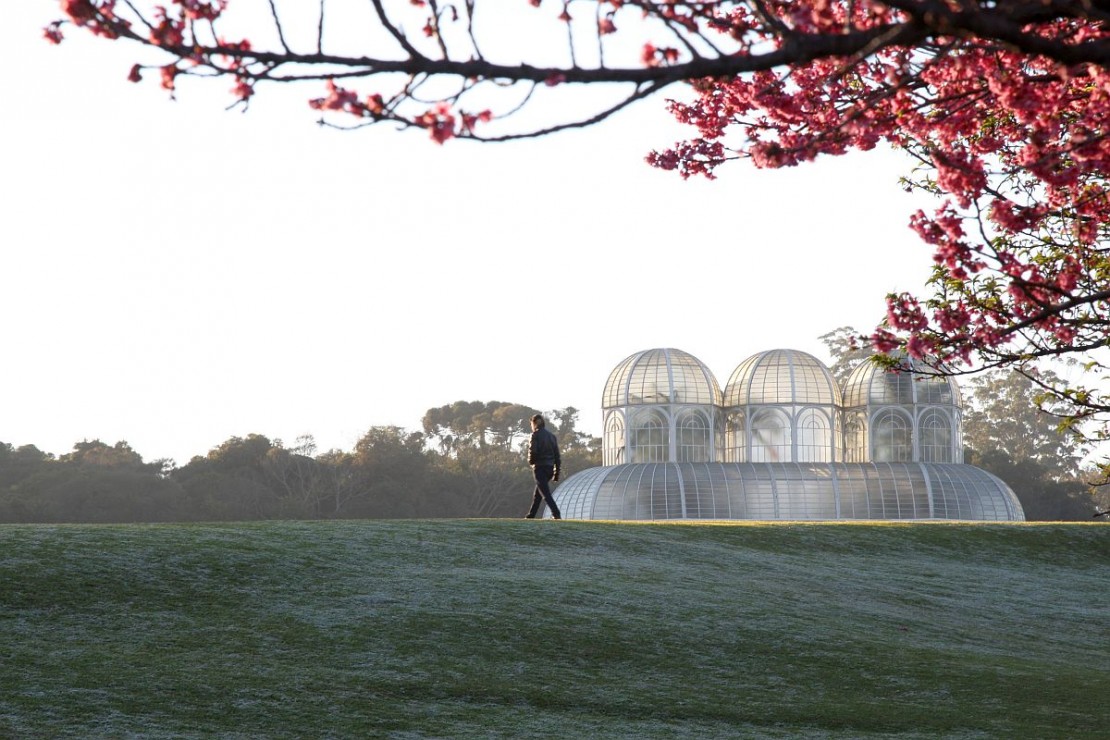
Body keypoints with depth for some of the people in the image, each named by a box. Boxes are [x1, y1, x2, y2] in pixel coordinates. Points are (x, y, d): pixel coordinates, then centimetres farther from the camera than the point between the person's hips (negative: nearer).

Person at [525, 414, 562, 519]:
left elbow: (533, 451, -16)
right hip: (550, 467, 7)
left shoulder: (535, 435, -6)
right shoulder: (552, 436, 13)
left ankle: (556, 513, -22)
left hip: (539, 467, -7)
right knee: (537, 494, 17)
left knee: (545, 492, -9)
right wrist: (557, 472, 15)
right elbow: (557, 455, 12)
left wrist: (530, 461, 5)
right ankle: (531, 515, 23)